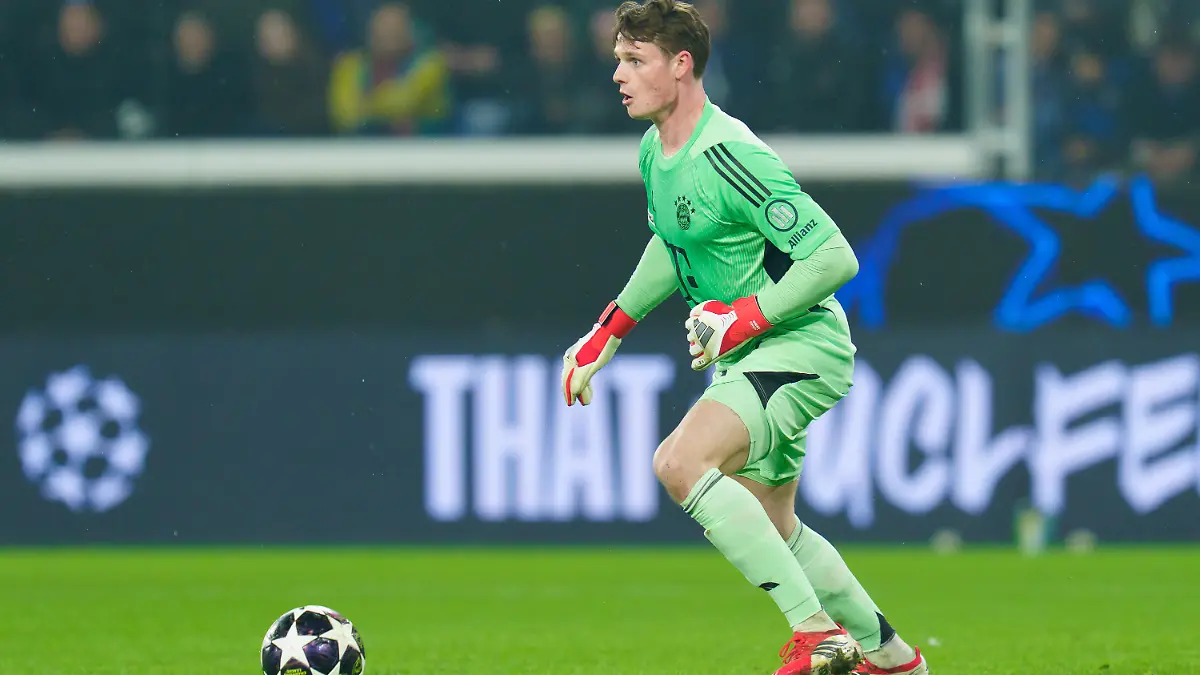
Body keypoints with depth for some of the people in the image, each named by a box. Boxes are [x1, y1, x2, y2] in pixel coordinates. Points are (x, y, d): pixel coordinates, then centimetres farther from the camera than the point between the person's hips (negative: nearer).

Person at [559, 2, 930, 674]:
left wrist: (747, 316, -26)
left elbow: (836, 257, -25)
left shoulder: (728, 157, -24)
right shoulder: (655, 153, 5)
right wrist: (607, 333, 22)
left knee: (681, 462, -28)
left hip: (801, 346, -10)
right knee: (771, 528, 19)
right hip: (748, 361, 10)